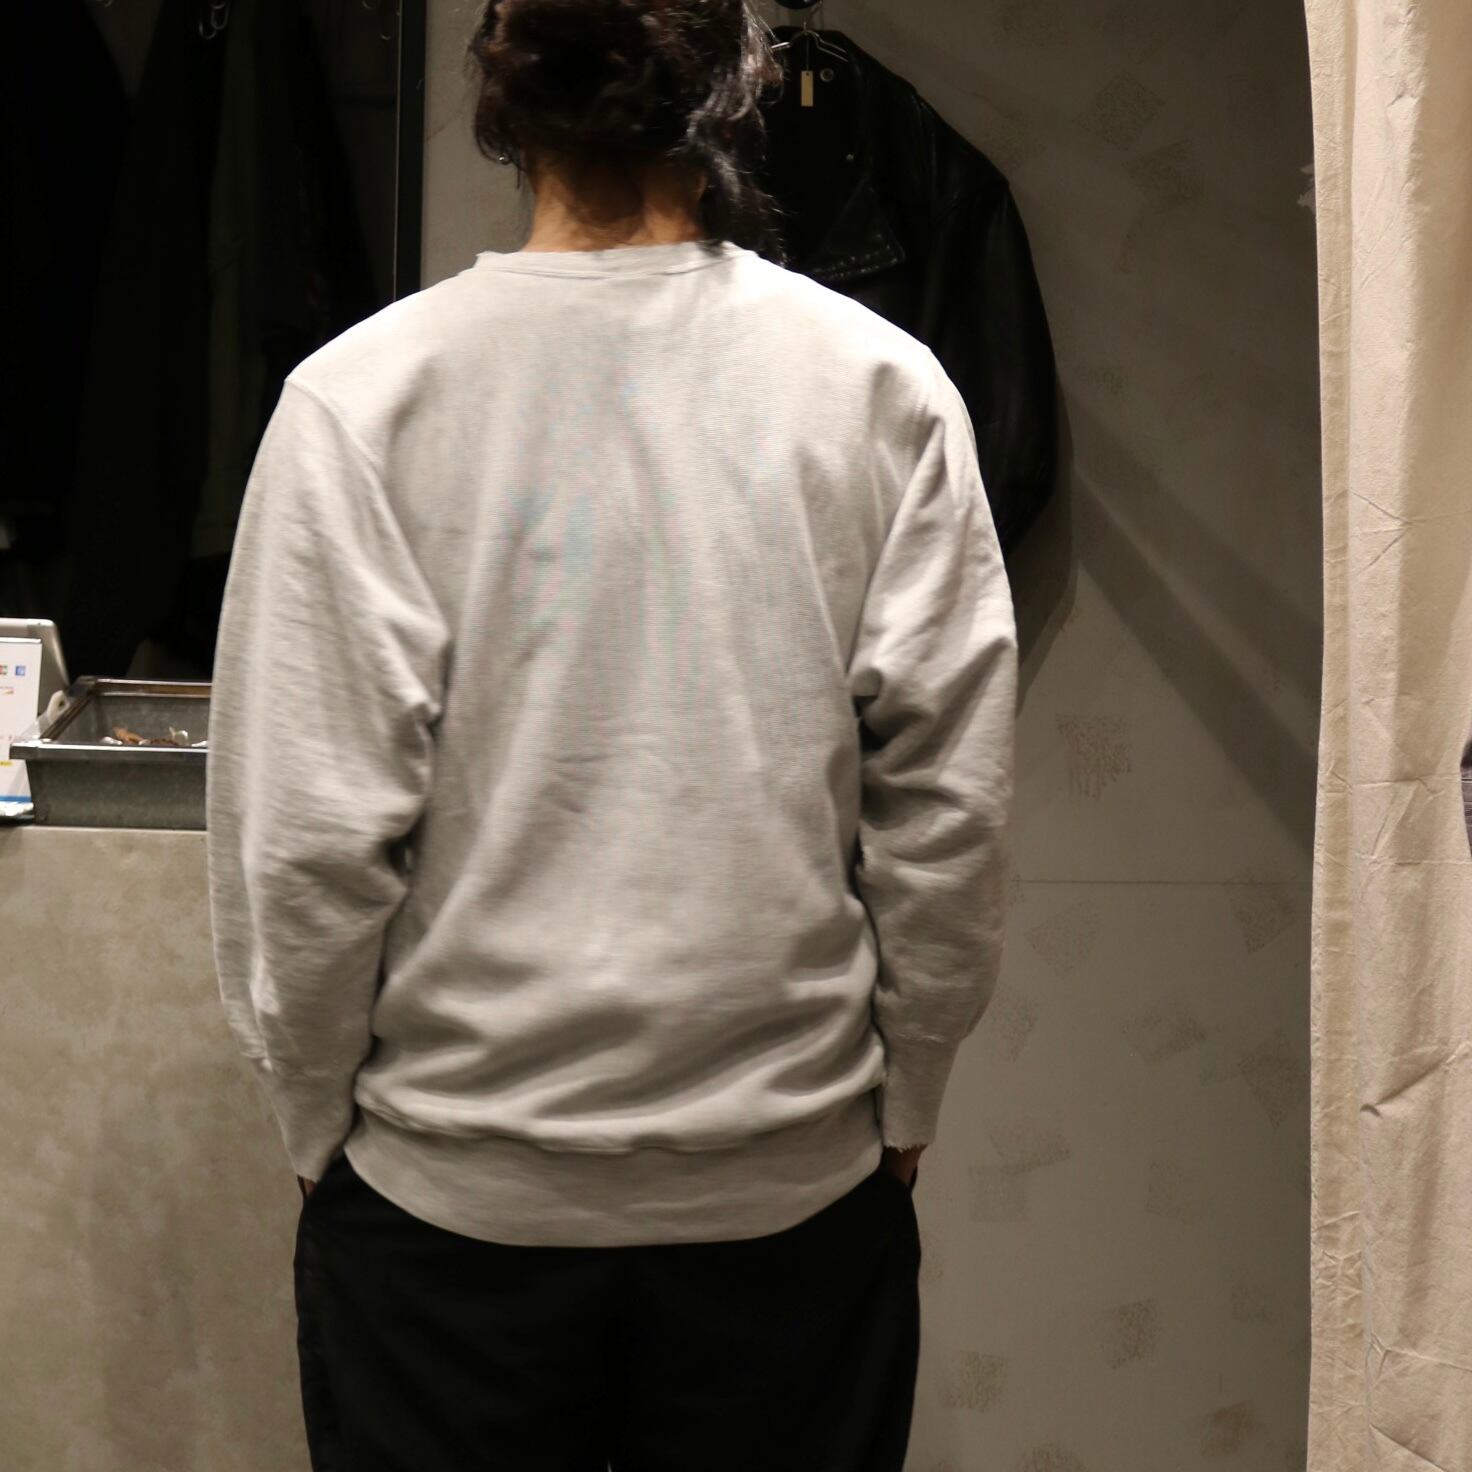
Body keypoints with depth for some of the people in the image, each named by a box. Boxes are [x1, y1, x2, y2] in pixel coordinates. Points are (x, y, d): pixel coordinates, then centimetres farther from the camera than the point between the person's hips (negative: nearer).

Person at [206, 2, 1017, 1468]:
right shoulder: (888, 388, -6)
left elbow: (303, 837, -11)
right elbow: (949, 809, -6)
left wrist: (323, 1125, 4)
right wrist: (901, 1107, 8)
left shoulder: (360, 396, -10)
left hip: (451, 1187, 0)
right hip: (794, 1182, 1)